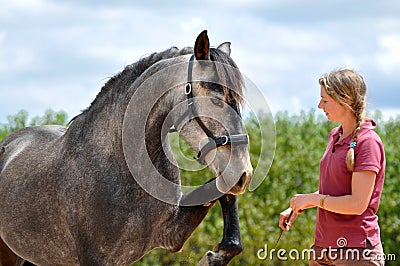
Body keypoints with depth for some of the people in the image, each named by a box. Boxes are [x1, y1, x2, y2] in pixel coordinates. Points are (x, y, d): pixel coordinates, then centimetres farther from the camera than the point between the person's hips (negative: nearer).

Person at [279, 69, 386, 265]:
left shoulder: (368, 142, -14)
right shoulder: (335, 136, 13)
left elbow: (358, 204, -20)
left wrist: (312, 199, -10)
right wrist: (297, 207, 11)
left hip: (356, 249, -8)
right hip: (324, 248, 8)